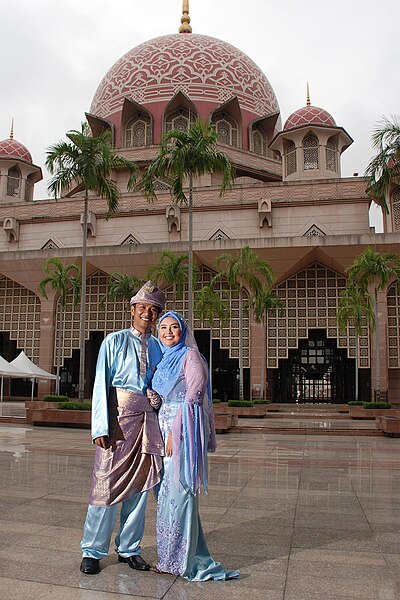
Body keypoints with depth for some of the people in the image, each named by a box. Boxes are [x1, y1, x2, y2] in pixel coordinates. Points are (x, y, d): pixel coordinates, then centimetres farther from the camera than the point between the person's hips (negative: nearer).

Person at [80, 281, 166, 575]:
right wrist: (101, 427, -13)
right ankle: (92, 551, 14)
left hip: (149, 418, 4)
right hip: (119, 417, -4)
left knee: (140, 485, 8)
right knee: (108, 483, -2)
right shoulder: (115, 341, 2)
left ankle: (129, 548, 22)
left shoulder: (159, 347, 14)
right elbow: (101, 384, -4)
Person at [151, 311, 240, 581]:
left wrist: (175, 433, -17)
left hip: (184, 430, -8)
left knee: (179, 490, -4)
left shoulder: (190, 356, -7)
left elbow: (193, 398, -14)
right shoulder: (164, 360, 17)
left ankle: (179, 560, 8)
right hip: (167, 427, 8)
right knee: (165, 491, 11)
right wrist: (164, 433, 13)